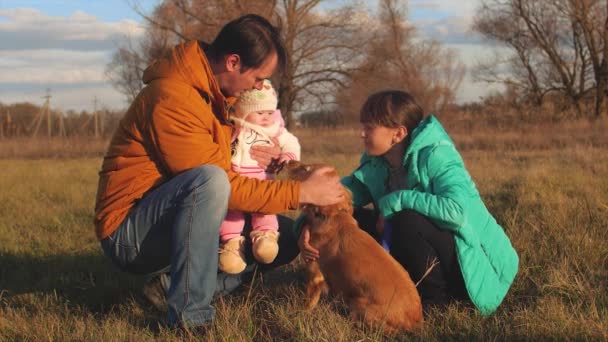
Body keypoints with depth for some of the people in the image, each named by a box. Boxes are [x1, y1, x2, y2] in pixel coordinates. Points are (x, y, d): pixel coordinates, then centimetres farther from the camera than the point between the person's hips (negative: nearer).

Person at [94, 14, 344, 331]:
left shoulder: (215, 92, 7)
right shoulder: (173, 98, -23)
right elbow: (220, 183, -23)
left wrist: (265, 158, -6)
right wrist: (301, 192, -18)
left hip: (178, 220, 9)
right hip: (129, 233, -9)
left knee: (285, 237, 6)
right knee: (208, 180, -36)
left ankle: (174, 286, -3)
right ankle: (189, 316, -30)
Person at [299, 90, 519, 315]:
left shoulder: (435, 155, -21)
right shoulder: (375, 164, 1)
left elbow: (456, 210, -37)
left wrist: (397, 200, -27)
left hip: (472, 264, -7)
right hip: (431, 261, 7)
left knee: (407, 221, -33)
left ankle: (436, 298, -10)